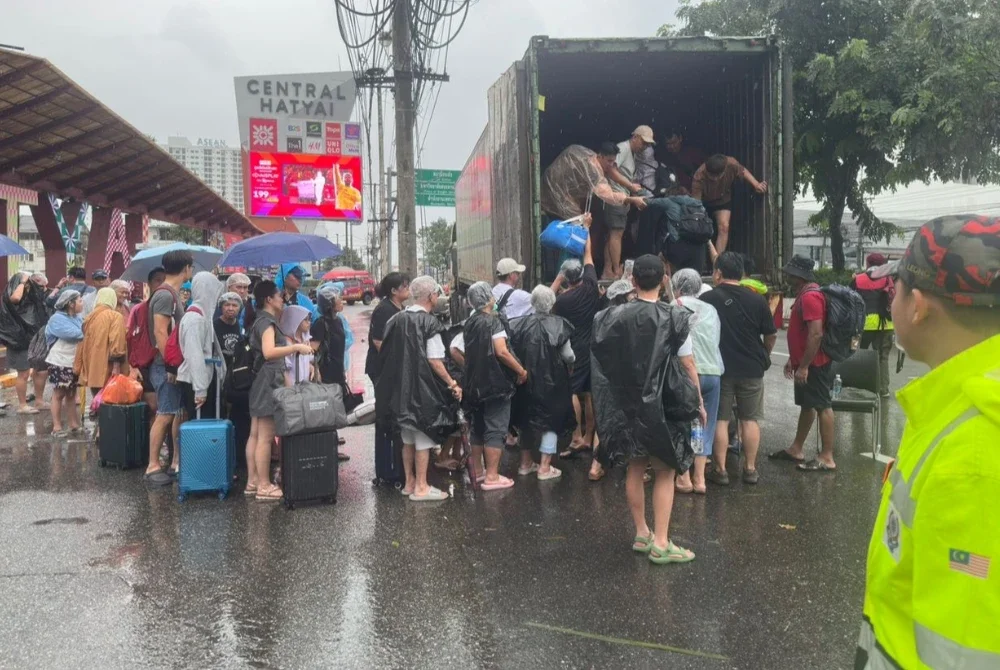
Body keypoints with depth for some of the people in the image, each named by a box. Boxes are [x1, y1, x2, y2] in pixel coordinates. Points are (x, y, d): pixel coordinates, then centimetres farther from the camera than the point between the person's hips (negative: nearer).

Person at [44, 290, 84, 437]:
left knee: (71, 394, 12)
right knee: (59, 394, 1)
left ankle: (74, 424, 18)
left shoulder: (78, 318, 9)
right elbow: (73, 334, -23)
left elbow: (83, 334, 3)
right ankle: (56, 427, 7)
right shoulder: (57, 319, -12)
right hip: (60, 363, -6)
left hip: (74, 362, 6)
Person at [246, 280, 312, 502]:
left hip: (261, 381, 10)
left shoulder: (264, 321, 18)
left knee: (256, 434, 11)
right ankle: (264, 487, -4)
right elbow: (269, 352, -28)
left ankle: (253, 482, 16)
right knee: (266, 437, -7)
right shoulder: (267, 322, -12)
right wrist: (296, 347, -26)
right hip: (269, 381, -10)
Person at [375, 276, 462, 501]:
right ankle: (421, 488, 7)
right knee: (424, 438, 2)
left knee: (408, 438, 17)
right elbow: (435, 361, -16)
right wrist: (452, 383, -8)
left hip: (400, 386, 7)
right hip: (422, 388, -7)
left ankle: (409, 482, 27)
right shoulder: (429, 323, -14)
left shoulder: (397, 319, 5)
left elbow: (385, 351, 10)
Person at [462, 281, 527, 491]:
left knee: (477, 428, 16)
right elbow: (501, 351, -22)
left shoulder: (469, 323, 9)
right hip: (496, 383, -7)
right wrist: (521, 370, -12)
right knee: (495, 429, -2)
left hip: (475, 384, 7)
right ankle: (492, 476, -2)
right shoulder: (493, 321, -13)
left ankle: (476, 472, 24)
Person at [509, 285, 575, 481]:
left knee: (527, 418, 17)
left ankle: (526, 463, 26)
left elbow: (511, 350, -6)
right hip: (552, 380, -3)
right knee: (551, 421, 7)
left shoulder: (521, 324, -5)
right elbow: (568, 356, -7)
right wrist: (571, 359, 15)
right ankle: (545, 467, 5)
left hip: (526, 378, 3)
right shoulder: (558, 325, -11)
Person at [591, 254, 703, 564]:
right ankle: (660, 543, 5)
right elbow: (688, 366, -9)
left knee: (635, 469, 15)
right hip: (662, 405, -3)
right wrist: (698, 403, 2)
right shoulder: (674, 318, -11)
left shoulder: (614, 317, -4)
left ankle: (642, 534, 26)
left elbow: (603, 360, 3)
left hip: (626, 405, 3)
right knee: (665, 472, 7)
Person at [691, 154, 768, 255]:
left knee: (724, 227, -16)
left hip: (723, 200, 1)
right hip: (704, 202, -1)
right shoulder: (699, 177, -39)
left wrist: (756, 184, -21)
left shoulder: (731, 164, -33)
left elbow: (743, 171, -9)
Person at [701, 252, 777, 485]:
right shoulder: (756, 299, -4)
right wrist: (763, 356, 21)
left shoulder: (707, 299, -10)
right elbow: (771, 335, 3)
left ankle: (720, 470, 10)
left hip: (719, 369, -1)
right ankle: (750, 469, 16)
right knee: (750, 419, 11)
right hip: (751, 369, 2)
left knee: (720, 420, 7)